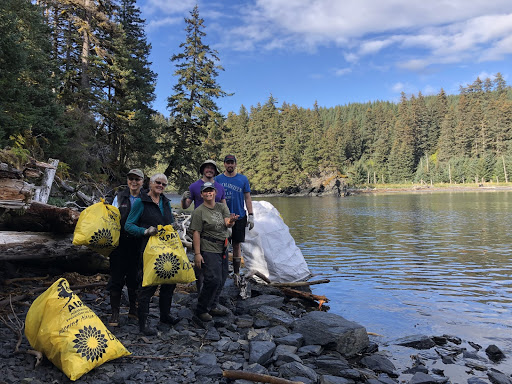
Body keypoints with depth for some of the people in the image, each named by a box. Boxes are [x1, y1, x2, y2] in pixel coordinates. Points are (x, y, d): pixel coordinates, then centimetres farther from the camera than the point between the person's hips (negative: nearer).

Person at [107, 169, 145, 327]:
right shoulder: (120, 197, 7)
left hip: (137, 243, 0)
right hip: (120, 242, 0)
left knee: (135, 277, 10)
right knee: (117, 277, 2)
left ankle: (133, 309, 26)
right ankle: (115, 313, 11)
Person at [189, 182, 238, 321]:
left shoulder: (222, 207, 9)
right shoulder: (199, 211, -6)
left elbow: (227, 224, -4)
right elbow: (196, 233, -10)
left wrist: (231, 221, -29)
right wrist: (197, 253, -16)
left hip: (222, 249, 7)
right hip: (208, 250, -6)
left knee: (222, 279, 11)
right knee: (214, 280, -13)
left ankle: (212, 306, 27)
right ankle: (201, 310, 3)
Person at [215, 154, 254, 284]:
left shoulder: (243, 179, 5)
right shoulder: (217, 179, 4)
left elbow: (247, 198, 5)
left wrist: (251, 216, -1)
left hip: (239, 217, 0)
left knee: (236, 245, 6)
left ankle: (236, 273, 16)